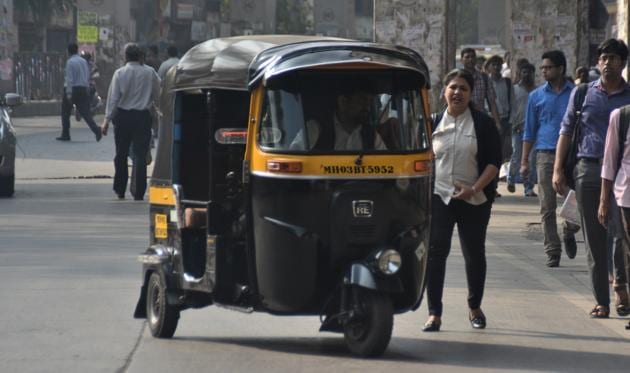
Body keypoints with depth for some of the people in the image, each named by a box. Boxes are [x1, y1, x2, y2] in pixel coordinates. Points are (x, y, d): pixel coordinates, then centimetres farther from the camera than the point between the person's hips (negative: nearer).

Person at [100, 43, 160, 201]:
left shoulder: (119, 73, -6)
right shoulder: (150, 73, -3)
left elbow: (113, 97, -6)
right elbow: (158, 95, 3)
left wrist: (107, 120, -3)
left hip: (122, 116, 0)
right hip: (143, 116, 0)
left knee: (121, 154, 13)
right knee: (140, 155, 0)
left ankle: (120, 190, 20)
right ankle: (138, 192, -6)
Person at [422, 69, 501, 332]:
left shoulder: (483, 123, -1)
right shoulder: (434, 123, 6)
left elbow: (494, 162, -5)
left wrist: (474, 188, -16)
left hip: (474, 200, -1)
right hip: (438, 196, 1)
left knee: (474, 253, 11)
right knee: (435, 252, -9)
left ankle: (475, 308, 29)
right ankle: (434, 313, -6)